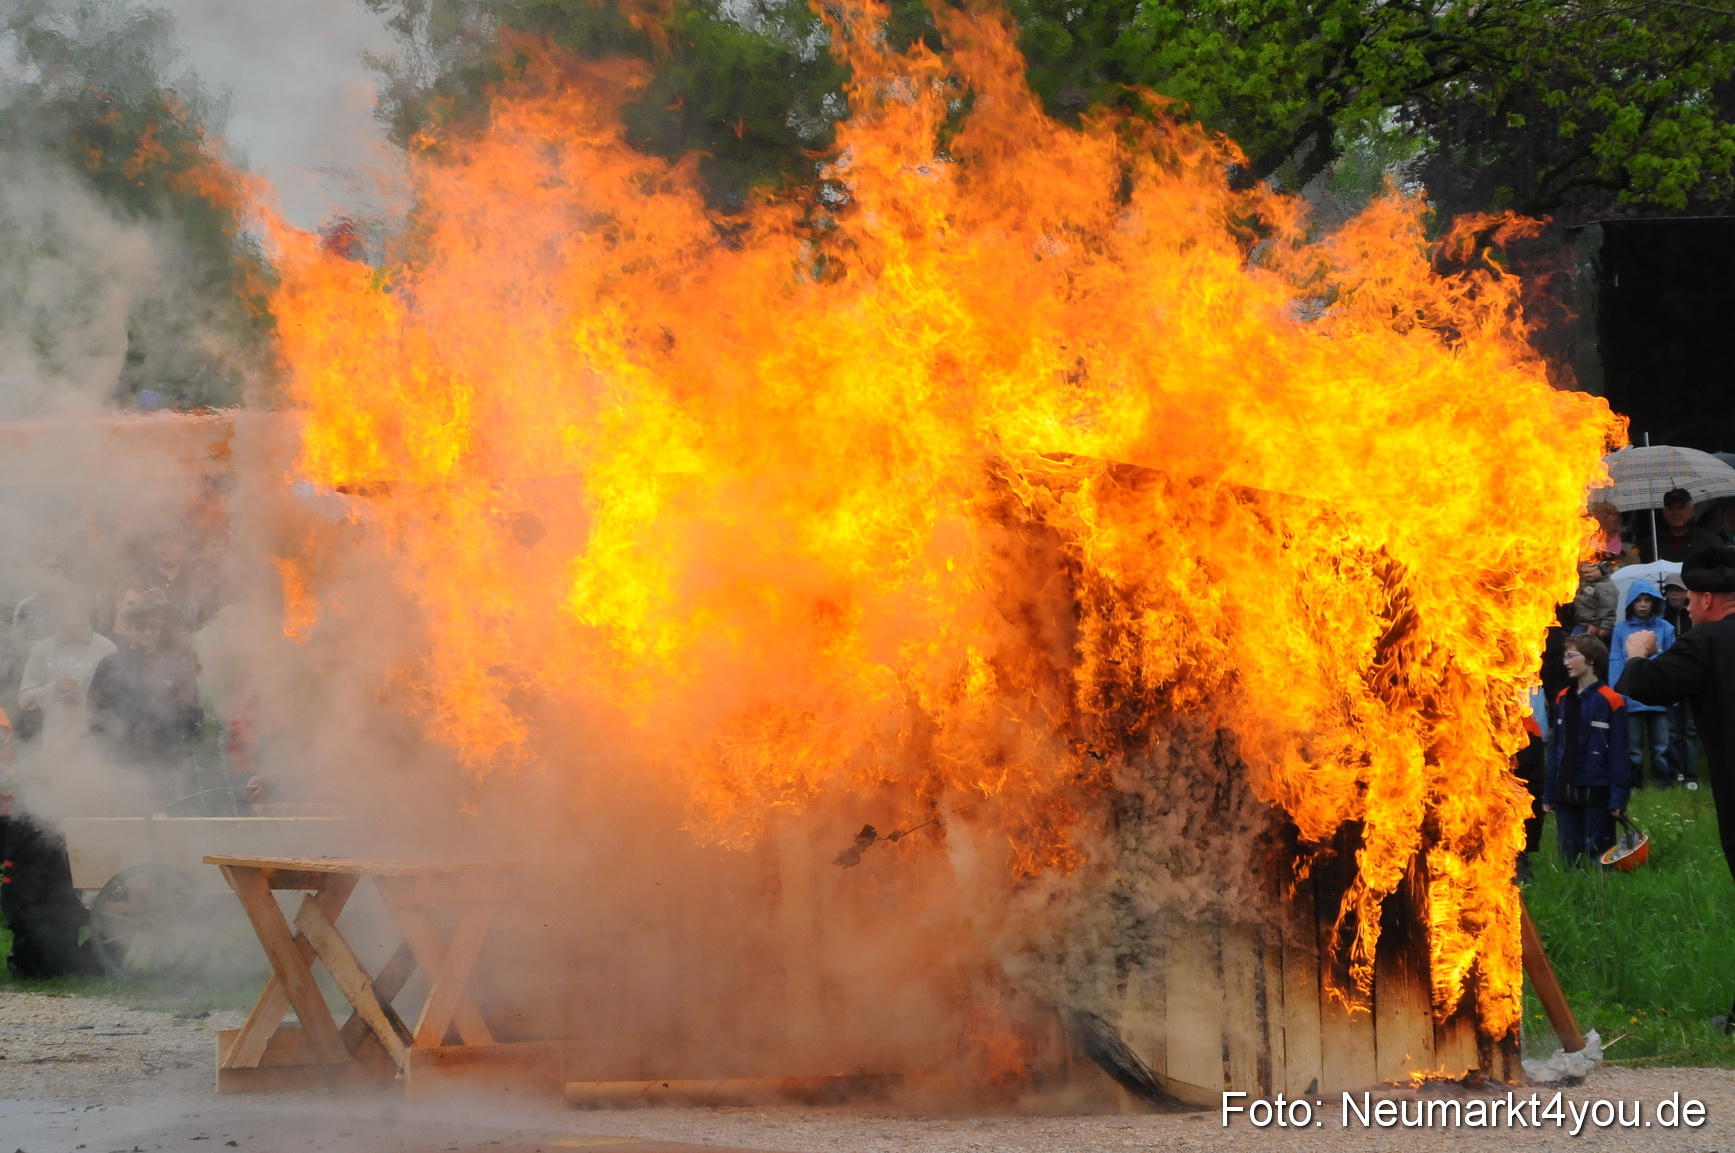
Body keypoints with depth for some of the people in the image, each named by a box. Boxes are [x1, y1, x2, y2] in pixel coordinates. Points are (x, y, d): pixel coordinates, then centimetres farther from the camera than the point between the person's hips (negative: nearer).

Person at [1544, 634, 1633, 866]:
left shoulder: (1610, 701, -9)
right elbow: (1555, 748, 13)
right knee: (1569, 857, 10)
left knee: (1598, 856, -1)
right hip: (1565, 793, 6)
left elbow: (1619, 753, -10)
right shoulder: (1563, 699, 10)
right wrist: (1549, 793, 10)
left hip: (1596, 793, -6)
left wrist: (1618, 797, -13)